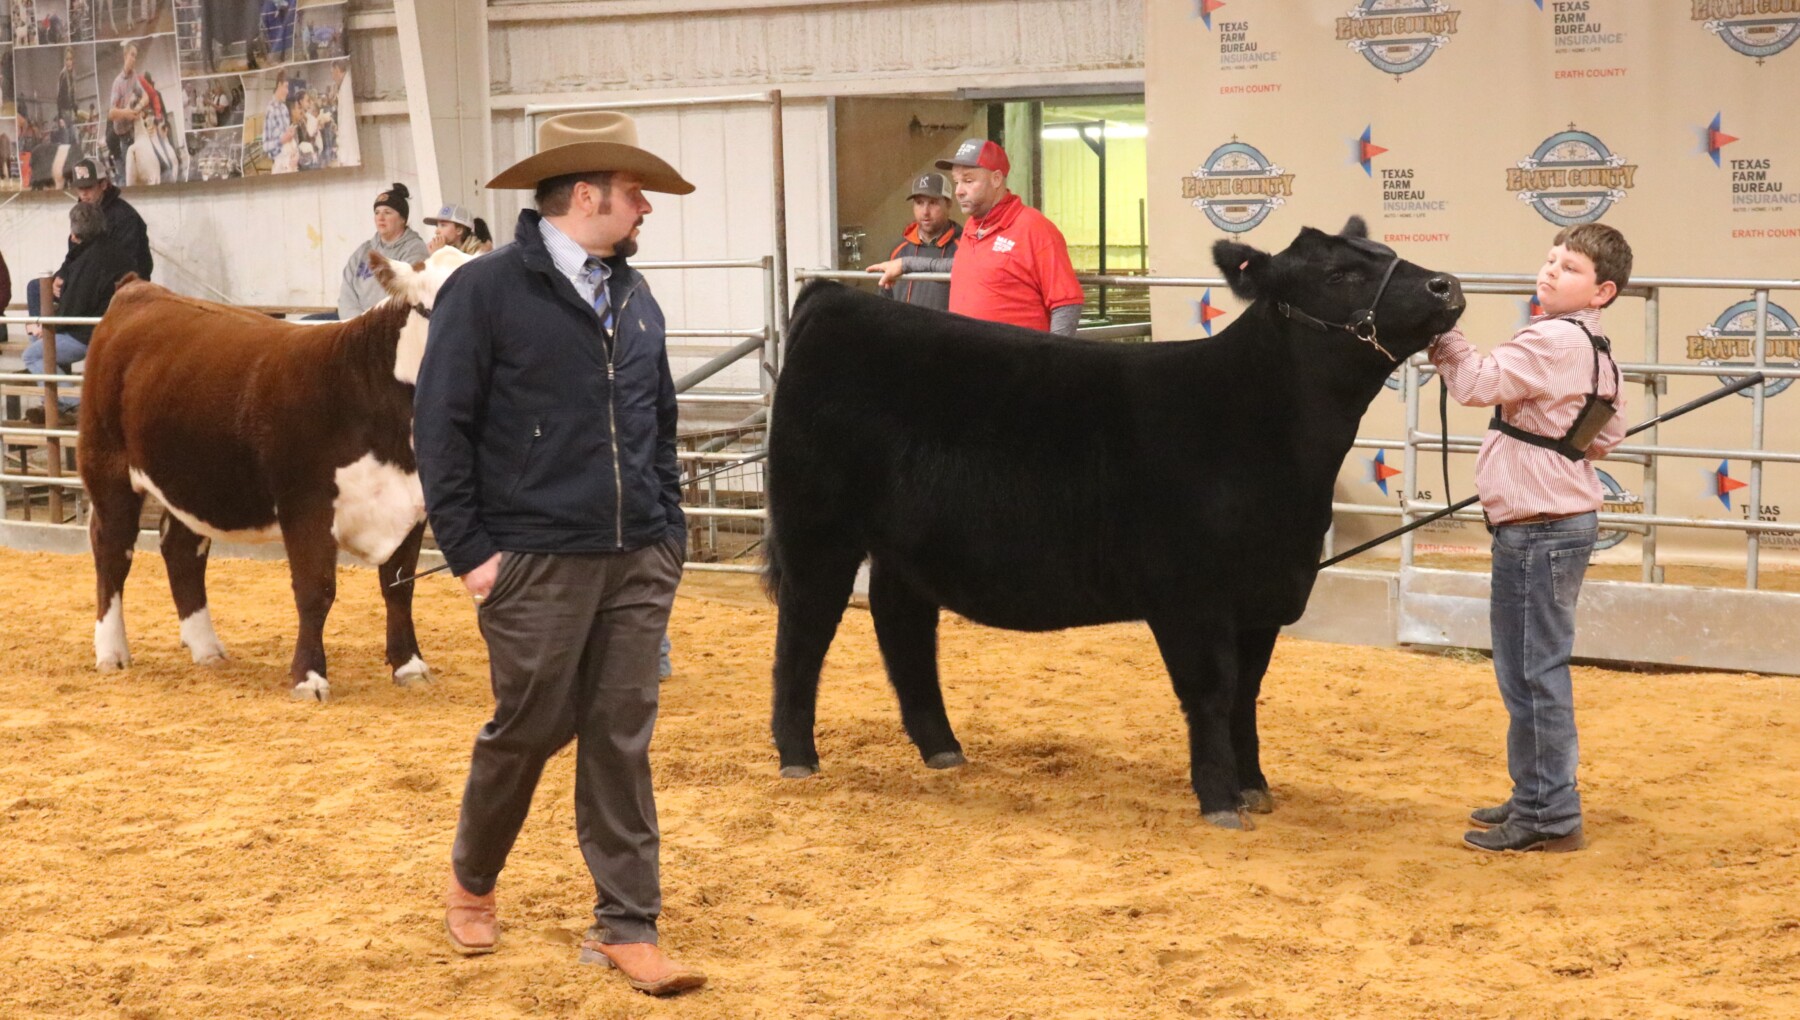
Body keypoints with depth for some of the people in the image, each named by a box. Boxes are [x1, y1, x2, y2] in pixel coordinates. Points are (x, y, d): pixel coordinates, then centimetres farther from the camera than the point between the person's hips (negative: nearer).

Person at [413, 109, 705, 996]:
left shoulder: (635, 298, 11)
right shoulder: (486, 291, -7)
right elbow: (440, 427, -8)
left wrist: (671, 532, 13)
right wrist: (468, 550, -11)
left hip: (637, 561, 5)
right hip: (534, 560, -5)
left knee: (621, 741, 5)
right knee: (528, 730, 6)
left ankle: (627, 925, 12)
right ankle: (471, 881, 31)